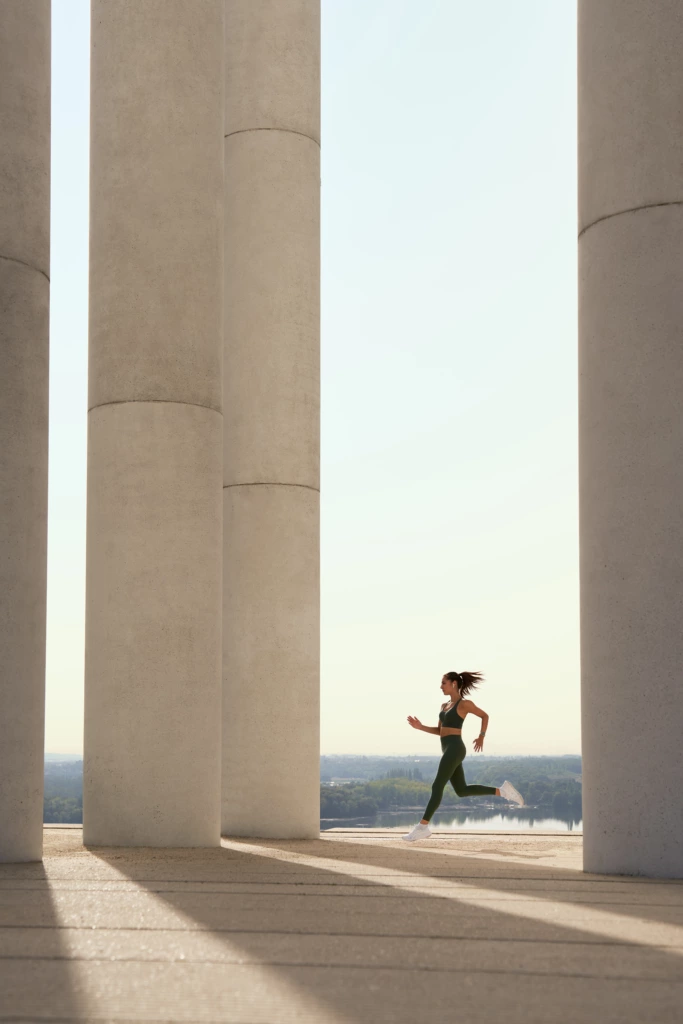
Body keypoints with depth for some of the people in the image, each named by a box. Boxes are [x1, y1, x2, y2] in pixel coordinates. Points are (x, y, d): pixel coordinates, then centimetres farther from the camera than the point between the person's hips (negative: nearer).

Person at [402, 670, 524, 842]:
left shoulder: (465, 703, -7)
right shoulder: (445, 705, 17)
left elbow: (484, 715, 5)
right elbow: (440, 730, 19)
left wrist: (481, 736, 0)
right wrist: (420, 727, 6)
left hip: (454, 749, -10)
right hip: (448, 750, 10)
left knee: (437, 787, -10)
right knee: (462, 790, 11)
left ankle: (423, 827, -8)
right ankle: (502, 791, 16)